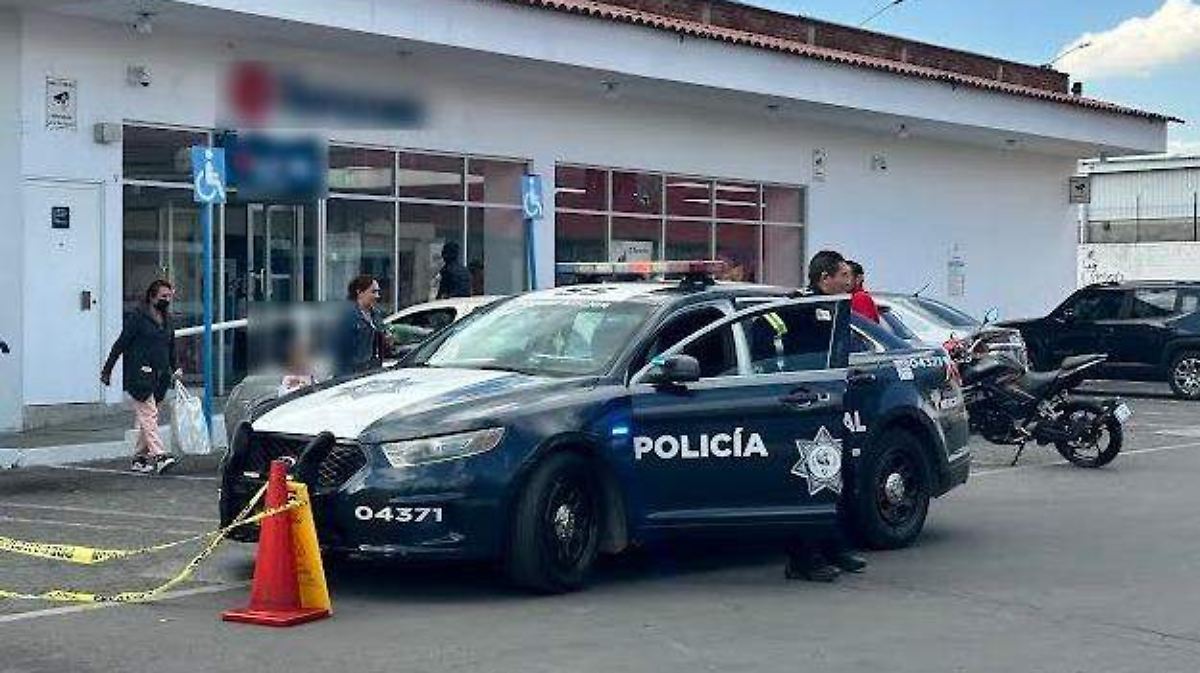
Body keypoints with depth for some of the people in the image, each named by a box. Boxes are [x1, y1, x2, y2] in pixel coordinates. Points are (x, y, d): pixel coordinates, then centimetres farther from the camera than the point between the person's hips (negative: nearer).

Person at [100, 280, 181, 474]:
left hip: (159, 378, 7)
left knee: (146, 418, 10)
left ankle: (139, 457, 16)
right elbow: (121, 343, -5)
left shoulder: (167, 320, 16)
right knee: (149, 415, -13)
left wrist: (175, 369, 12)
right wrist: (107, 370, -5)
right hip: (139, 376, -7)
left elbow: (171, 348, 25)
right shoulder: (137, 317, -5)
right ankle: (159, 456, -22)